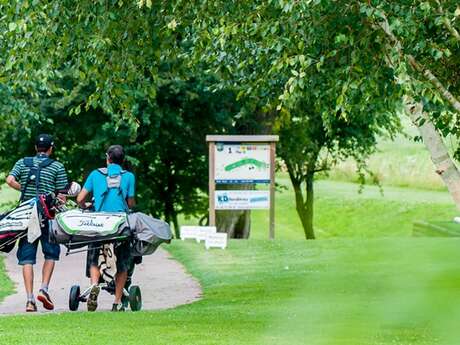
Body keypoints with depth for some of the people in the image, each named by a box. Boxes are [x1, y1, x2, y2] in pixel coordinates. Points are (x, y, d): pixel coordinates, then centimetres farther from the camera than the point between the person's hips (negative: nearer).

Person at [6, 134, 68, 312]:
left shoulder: (23, 163, 10)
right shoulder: (57, 167, 3)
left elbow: (10, 180, -5)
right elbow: (61, 195, 0)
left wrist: (25, 190, 8)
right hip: (48, 216, -2)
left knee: (27, 258, 3)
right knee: (51, 254, 13)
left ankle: (30, 298, -2)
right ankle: (44, 289, -4)